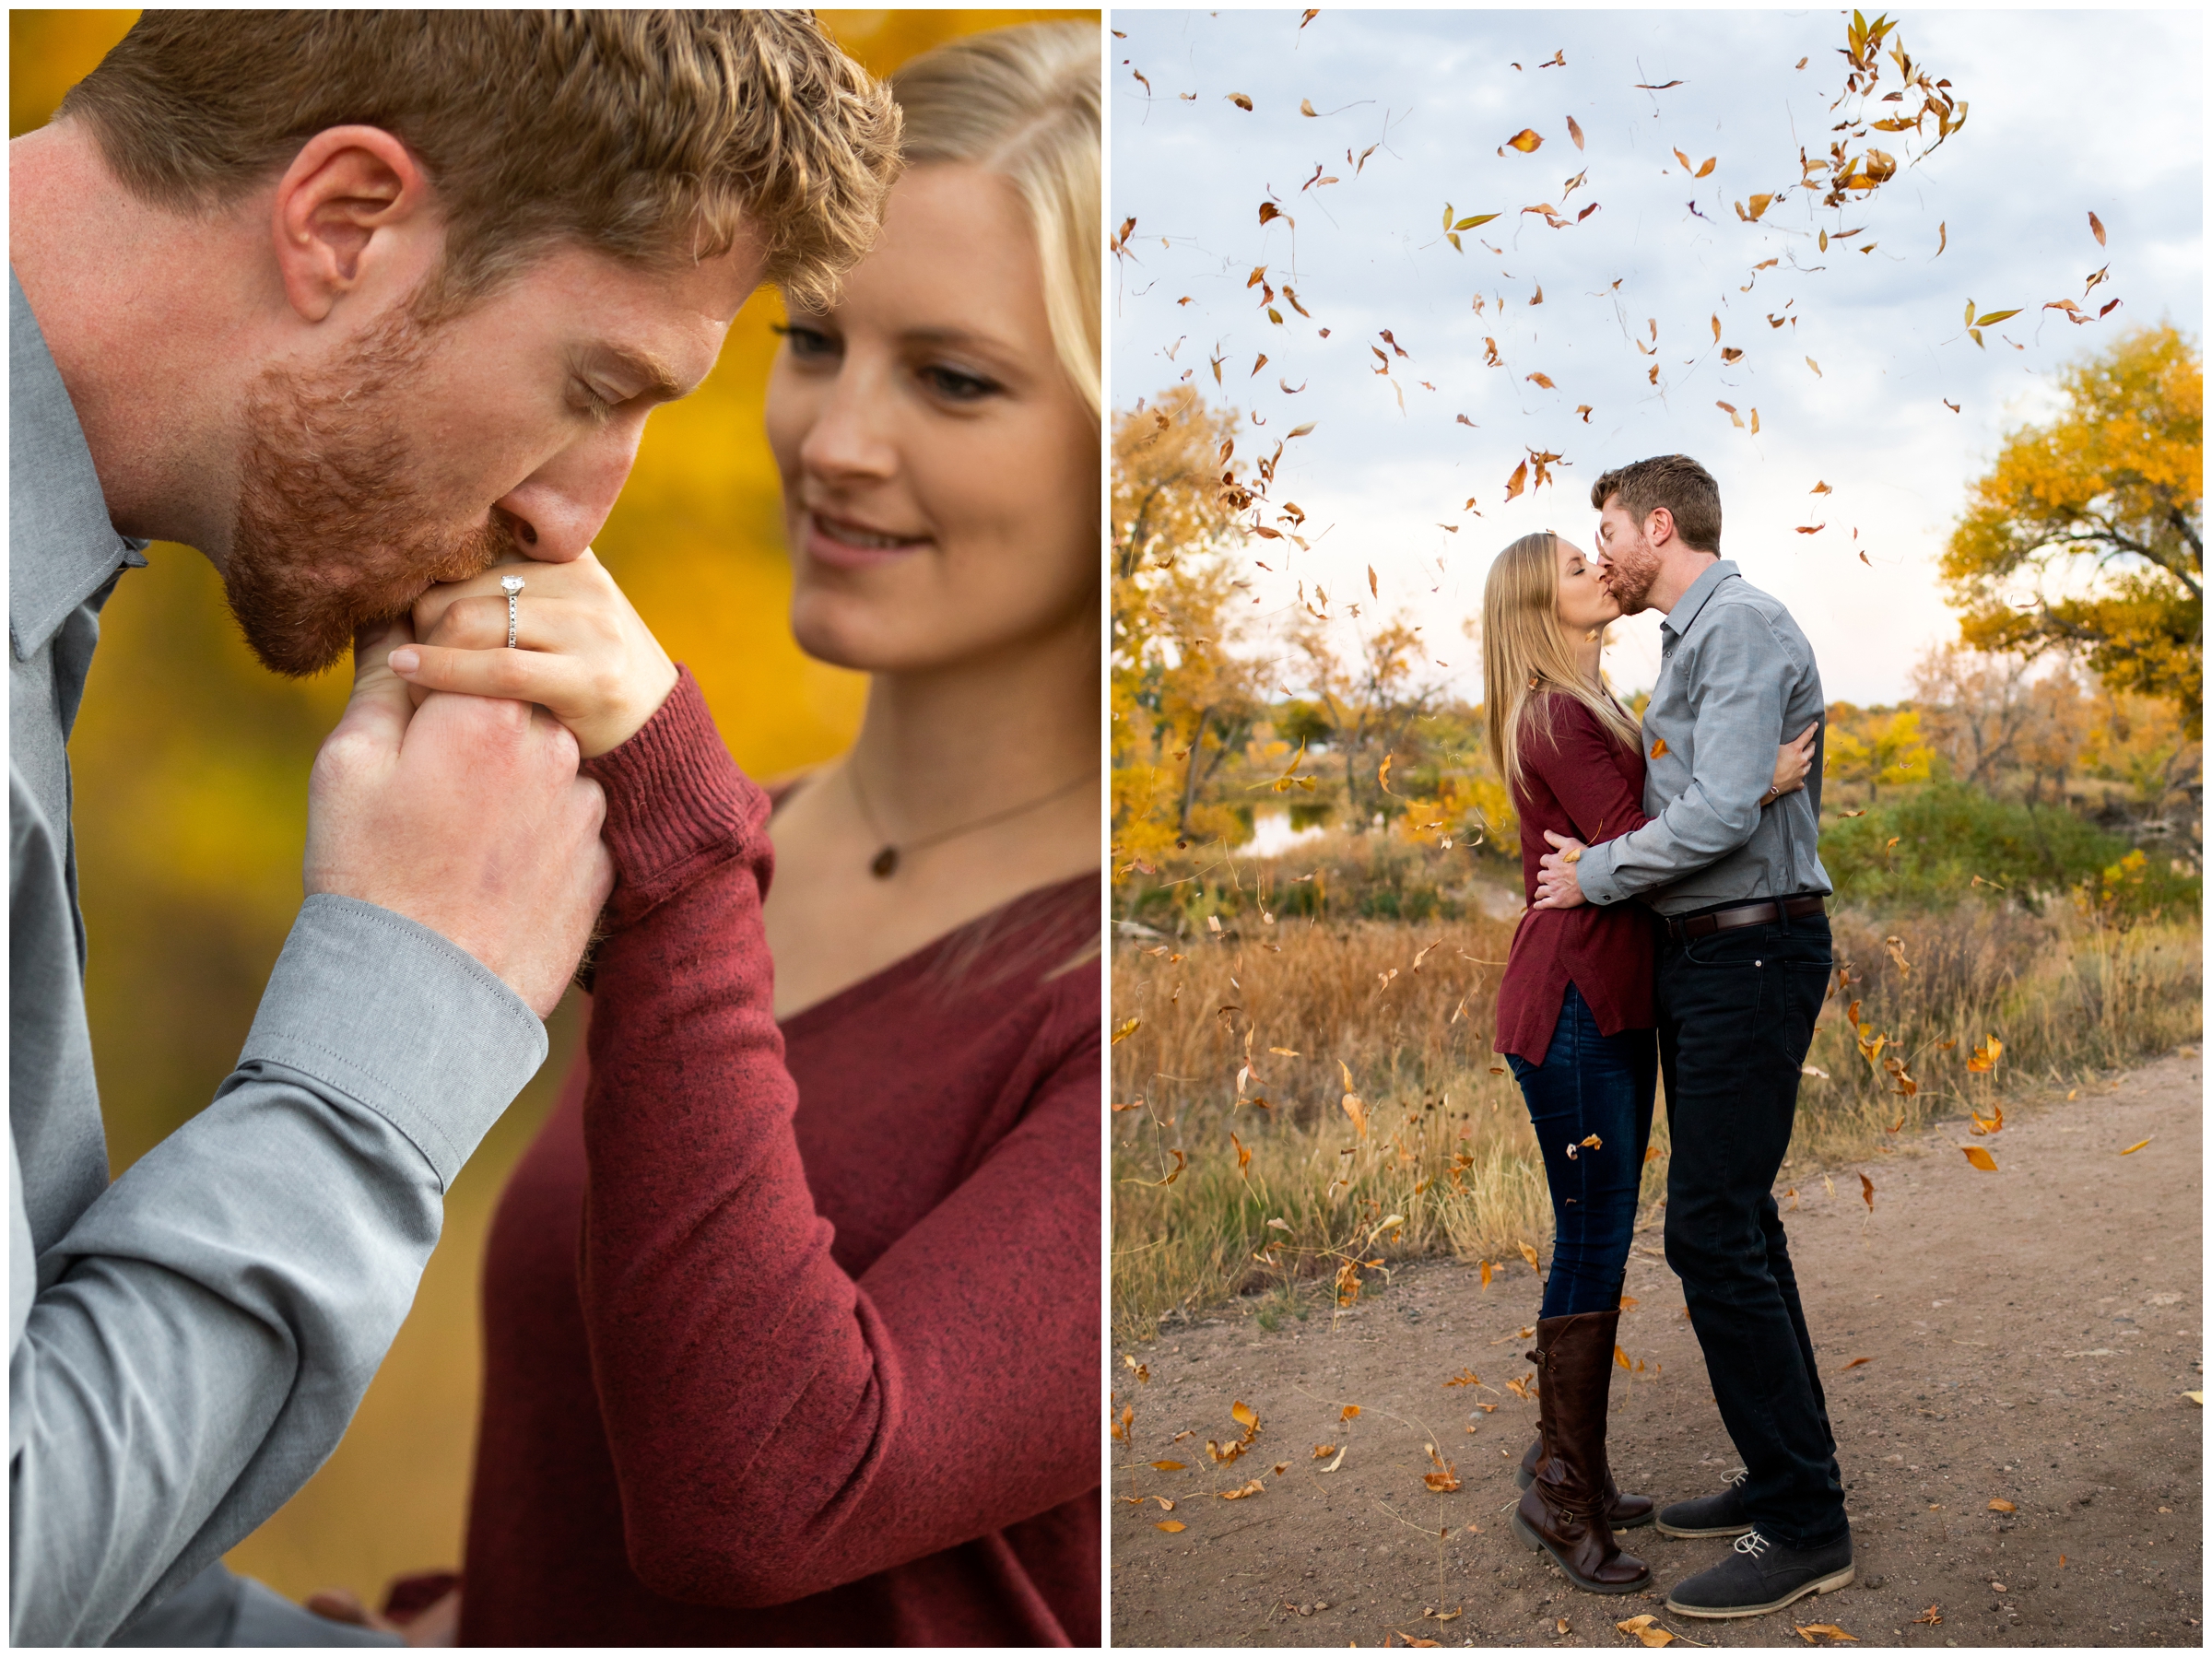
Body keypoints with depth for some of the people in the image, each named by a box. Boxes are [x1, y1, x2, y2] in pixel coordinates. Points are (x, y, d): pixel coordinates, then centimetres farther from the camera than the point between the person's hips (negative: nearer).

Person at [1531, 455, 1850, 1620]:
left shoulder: (1742, 626, -13)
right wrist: (1598, 864, 8)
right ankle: (1783, 1477, 24)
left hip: (1751, 953, -10)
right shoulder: (1691, 639, 18)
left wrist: (1595, 873, -11)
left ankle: (1805, 1527, -2)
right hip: (1703, 955, 10)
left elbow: (1723, 813, -22)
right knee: (1735, 1221, 14)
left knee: (1714, 1233, -10)